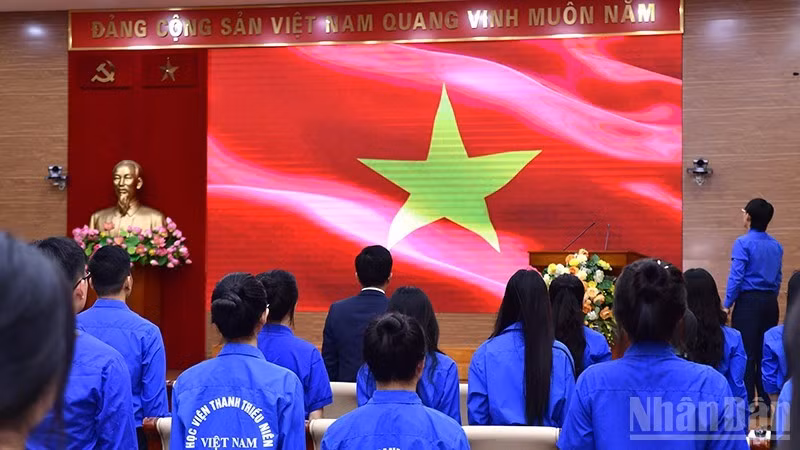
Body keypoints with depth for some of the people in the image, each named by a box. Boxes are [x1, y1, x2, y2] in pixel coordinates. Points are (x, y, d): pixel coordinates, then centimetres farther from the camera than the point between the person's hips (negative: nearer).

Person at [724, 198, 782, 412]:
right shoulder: (776, 246, 9)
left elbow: (736, 276, -13)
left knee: (746, 351, -1)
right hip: (770, 302, 6)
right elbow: (777, 278, 14)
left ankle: (748, 401, 0)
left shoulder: (743, 243, -10)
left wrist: (727, 304, -8)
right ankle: (768, 398, 15)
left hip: (748, 301, -6)